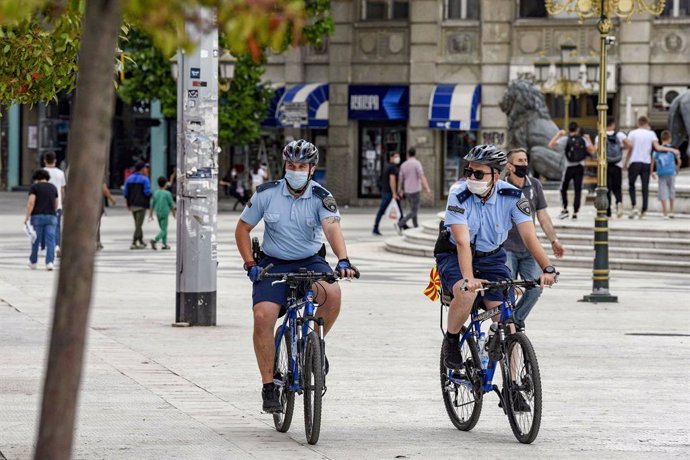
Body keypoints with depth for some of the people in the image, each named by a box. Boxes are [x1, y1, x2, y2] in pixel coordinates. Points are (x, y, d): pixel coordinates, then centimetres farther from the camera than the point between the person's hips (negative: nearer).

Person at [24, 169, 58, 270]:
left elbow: (31, 202, -13)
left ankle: (33, 262, 24)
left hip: (37, 217, -2)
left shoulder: (34, 187, -2)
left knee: (35, 241, 11)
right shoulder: (53, 187, 10)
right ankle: (50, 262, -16)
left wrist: (27, 217, -11)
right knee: (50, 241, -2)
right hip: (51, 217, 2)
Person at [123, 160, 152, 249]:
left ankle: (141, 242, 26)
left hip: (132, 205, 6)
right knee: (138, 224, -5)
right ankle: (134, 243, -11)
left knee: (137, 224, 18)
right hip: (141, 205, -6)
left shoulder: (129, 179, 8)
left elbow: (125, 193, 8)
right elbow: (147, 192, -15)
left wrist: (128, 204, 15)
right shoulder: (144, 179, -11)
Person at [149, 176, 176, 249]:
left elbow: (152, 205, 4)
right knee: (163, 230, -5)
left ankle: (165, 244, 20)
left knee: (163, 229, 18)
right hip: (164, 213, -6)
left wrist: (150, 215, 9)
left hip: (158, 213, 6)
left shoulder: (156, 193, 3)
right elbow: (171, 205, -4)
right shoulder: (167, 193, -11)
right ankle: (154, 240, -25)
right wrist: (174, 213, 11)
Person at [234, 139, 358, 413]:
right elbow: (242, 229, 3)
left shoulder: (321, 198, -10)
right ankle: (269, 386, -11)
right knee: (263, 317, -23)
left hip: (310, 262, 0)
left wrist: (343, 261, -44)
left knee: (332, 293, -32)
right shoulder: (267, 193, -7)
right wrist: (250, 265, -8)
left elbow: (332, 229, -26)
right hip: (274, 265, 0)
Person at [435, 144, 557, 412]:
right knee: (466, 294, -35)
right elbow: (462, 241, -34)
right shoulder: (459, 197, -24)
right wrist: (468, 278, -48)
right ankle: (451, 343, -6)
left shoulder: (512, 197, -17)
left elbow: (529, 235, -24)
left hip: (491, 258, 3)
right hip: (454, 257, -3)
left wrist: (547, 268, -39)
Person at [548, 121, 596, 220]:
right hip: (580, 167, 2)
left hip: (569, 167, -2)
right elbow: (592, 150, 6)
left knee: (563, 189, 15)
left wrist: (558, 134, -1)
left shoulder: (565, 139, -7)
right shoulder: (583, 140, 0)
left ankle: (565, 209, 8)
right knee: (578, 190, 4)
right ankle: (575, 213, 0)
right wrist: (589, 140, 19)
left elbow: (551, 145, -11)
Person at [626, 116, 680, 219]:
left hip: (634, 162, -1)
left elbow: (630, 149, 0)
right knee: (645, 188, 3)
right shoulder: (651, 134, 4)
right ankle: (644, 211, 0)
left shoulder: (632, 133, 2)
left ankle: (634, 206, -8)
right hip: (646, 163, 1)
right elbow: (657, 147, -4)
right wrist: (671, 149, 6)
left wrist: (626, 162, 7)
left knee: (631, 185, 10)